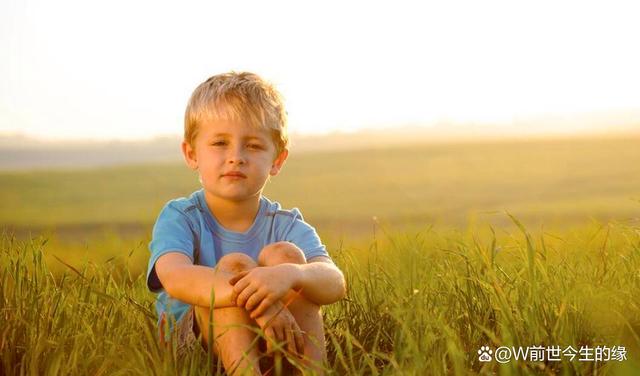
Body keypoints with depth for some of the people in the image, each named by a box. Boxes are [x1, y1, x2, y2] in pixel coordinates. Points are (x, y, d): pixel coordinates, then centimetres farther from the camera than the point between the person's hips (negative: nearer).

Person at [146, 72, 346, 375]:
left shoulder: (286, 226, 3)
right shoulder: (179, 217, -3)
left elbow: (335, 283, -17)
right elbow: (175, 277, -27)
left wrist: (290, 273, -42)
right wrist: (255, 297, -43)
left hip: (276, 349, 2)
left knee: (284, 253, -19)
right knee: (235, 264, -24)